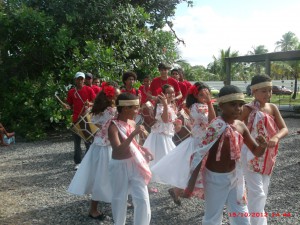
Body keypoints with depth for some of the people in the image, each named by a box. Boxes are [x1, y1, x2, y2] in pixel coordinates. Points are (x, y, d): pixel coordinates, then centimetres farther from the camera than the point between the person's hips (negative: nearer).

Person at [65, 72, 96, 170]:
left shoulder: (89, 90, -1)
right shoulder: (71, 92, 6)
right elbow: (70, 106, 13)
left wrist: (90, 104, -21)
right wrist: (67, 106, -9)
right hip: (76, 119, 2)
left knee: (88, 141, 4)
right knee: (77, 143, 8)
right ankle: (77, 162, 17)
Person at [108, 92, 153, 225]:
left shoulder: (132, 123, 2)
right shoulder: (113, 126, -19)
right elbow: (118, 150, -32)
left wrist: (142, 150, 0)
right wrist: (133, 134, -37)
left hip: (135, 164, 5)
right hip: (120, 166, -5)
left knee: (143, 199, 5)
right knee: (120, 199, 12)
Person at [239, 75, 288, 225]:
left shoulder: (273, 108, 0)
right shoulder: (248, 109, -14)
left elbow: (285, 129, -6)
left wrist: (276, 138, -25)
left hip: (267, 156, 6)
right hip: (251, 155, -6)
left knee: (263, 191, 18)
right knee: (257, 192, -6)